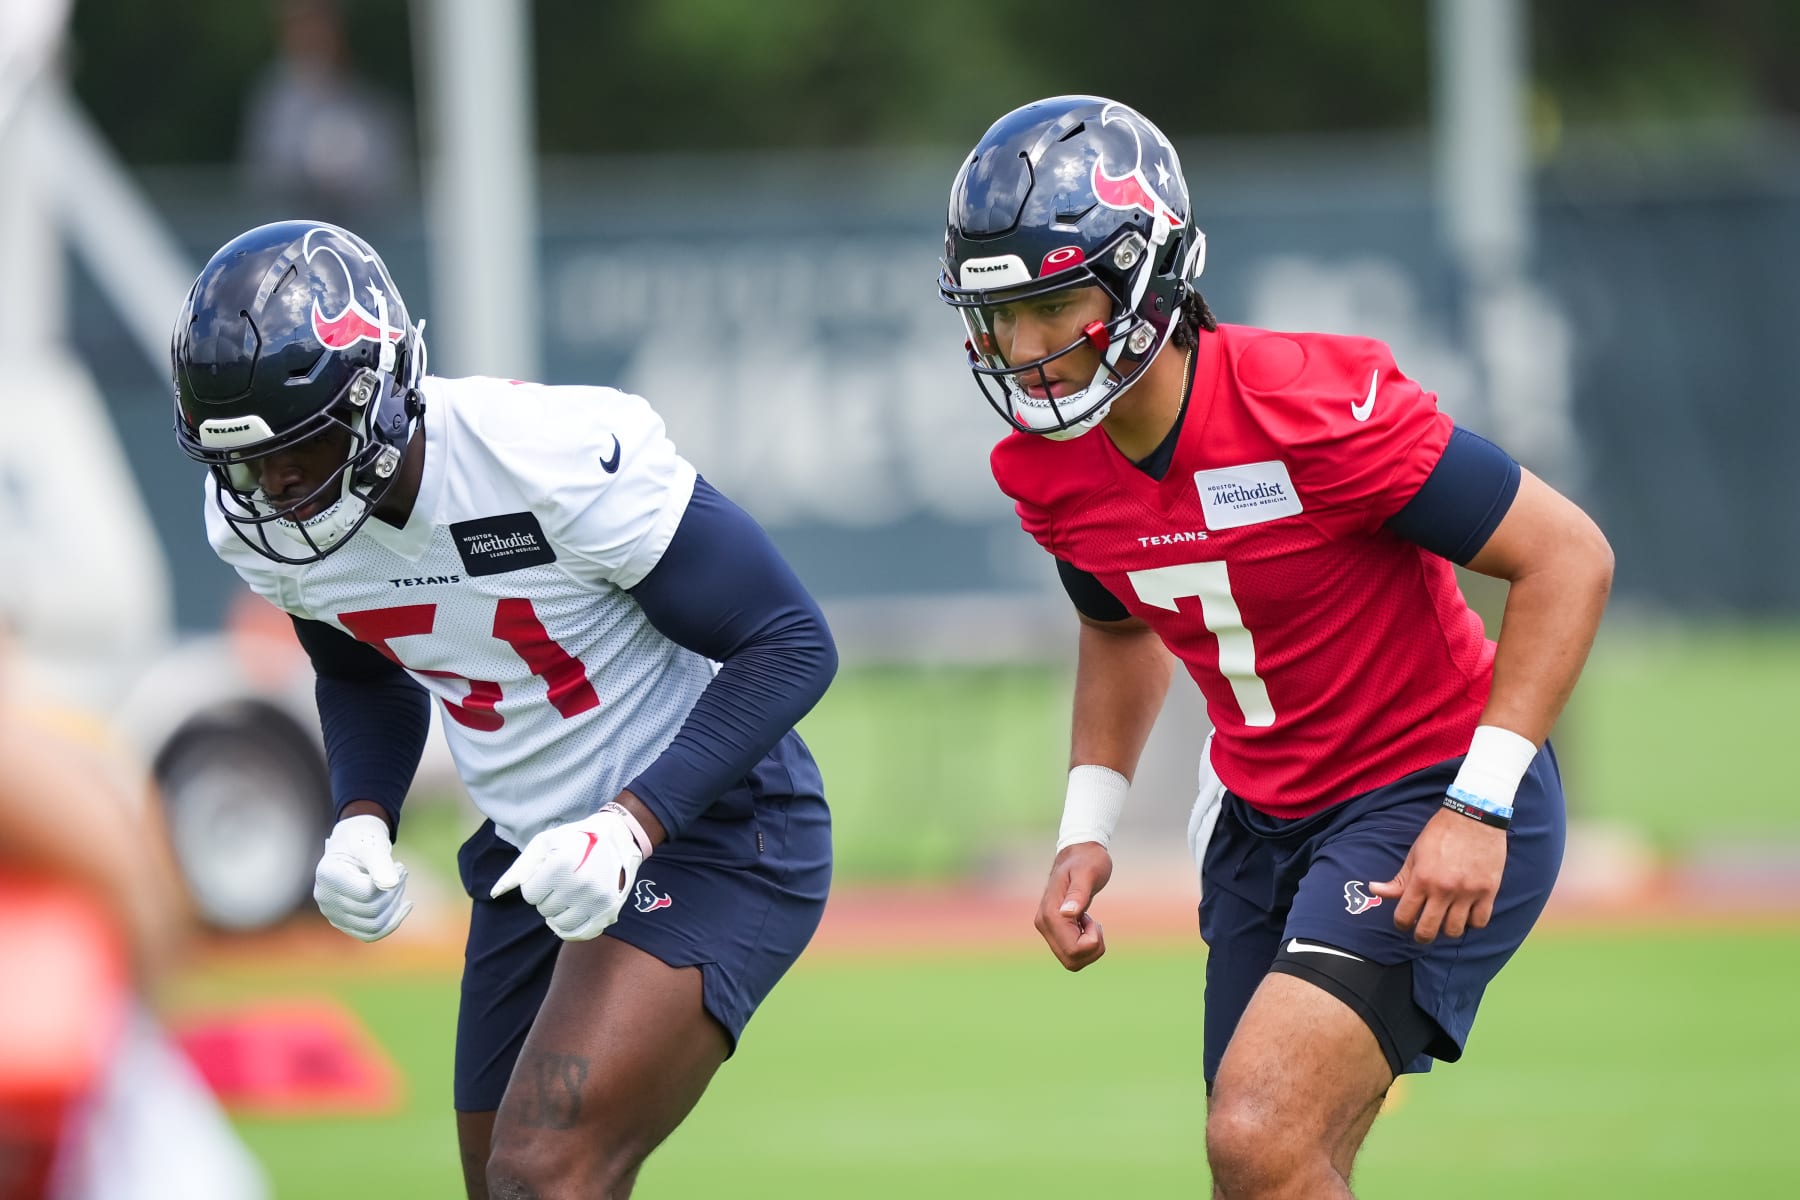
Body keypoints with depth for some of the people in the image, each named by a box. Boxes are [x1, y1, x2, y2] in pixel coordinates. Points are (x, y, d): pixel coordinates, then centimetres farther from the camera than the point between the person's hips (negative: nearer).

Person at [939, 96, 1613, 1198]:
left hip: (1431, 800, -7)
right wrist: (1087, 831, 7)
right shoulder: (1047, 467, -4)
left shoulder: (1314, 408, -26)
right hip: (1262, 817, 7)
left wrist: (1479, 808, -24)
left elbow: (1569, 557, -20)